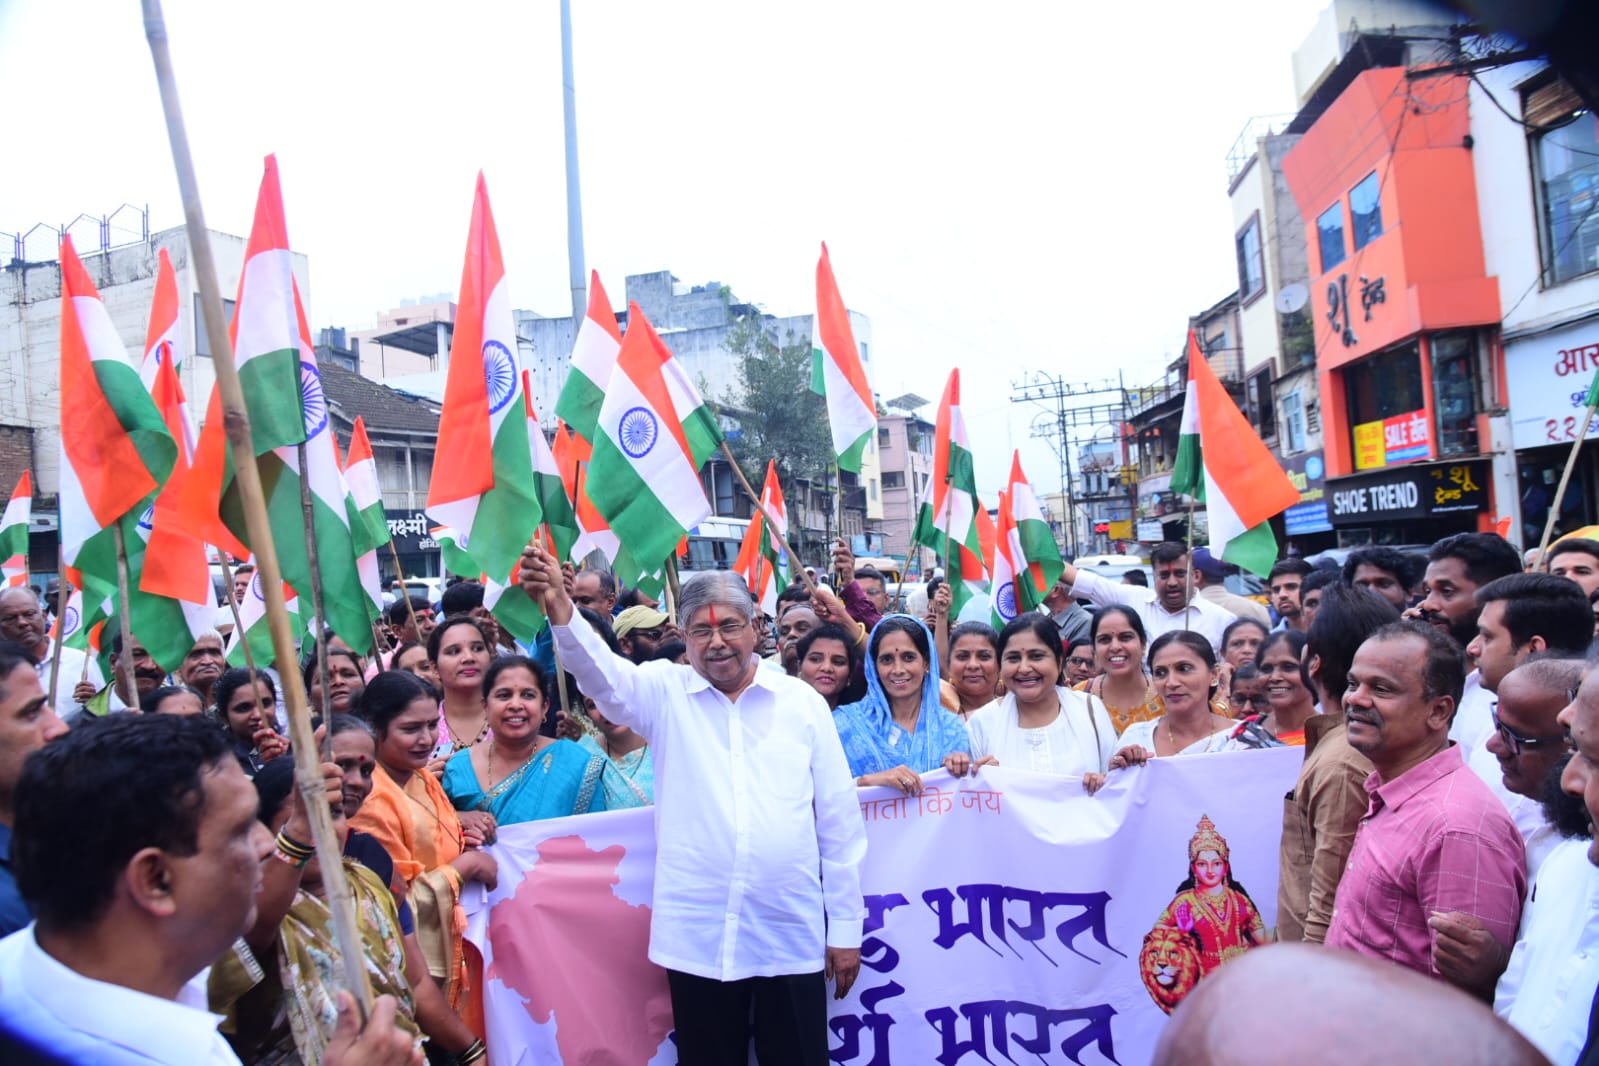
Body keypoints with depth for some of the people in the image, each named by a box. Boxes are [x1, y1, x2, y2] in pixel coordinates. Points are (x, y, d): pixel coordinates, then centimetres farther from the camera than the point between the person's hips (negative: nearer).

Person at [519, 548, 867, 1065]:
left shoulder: (803, 701, 2)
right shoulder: (666, 693, 2)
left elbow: (839, 818, 4)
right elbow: (601, 672, -18)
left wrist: (846, 925, 4)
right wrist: (560, 609, -37)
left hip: (792, 934, 0)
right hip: (698, 935, 0)